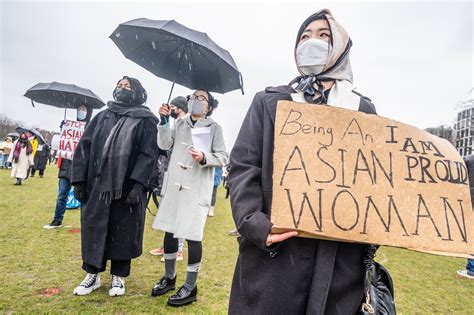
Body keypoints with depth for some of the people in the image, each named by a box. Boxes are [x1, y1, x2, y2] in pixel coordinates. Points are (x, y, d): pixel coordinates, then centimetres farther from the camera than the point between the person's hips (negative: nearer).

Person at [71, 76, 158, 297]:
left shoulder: (145, 120, 1)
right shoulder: (102, 117, 14)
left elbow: (148, 154, -9)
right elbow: (84, 147, 9)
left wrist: (138, 184, -20)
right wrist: (79, 180, -1)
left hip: (126, 188, -4)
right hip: (96, 185, 4)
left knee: (123, 233, 6)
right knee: (92, 230, 11)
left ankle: (118, 277, 23)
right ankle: (92, 275, 29)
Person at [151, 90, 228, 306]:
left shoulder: (214, 128, 1)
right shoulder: (180, 124, 12)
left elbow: (223, 157, -4)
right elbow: (164, 145, 3)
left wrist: (204, 157, -21)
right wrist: (163, 121, -6)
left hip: (197, 189, -4)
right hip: (174, 185, 5)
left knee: (192, 236, -3)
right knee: (170, 231, 13)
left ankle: (190, 287, 14)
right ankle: (169, 278, 33)